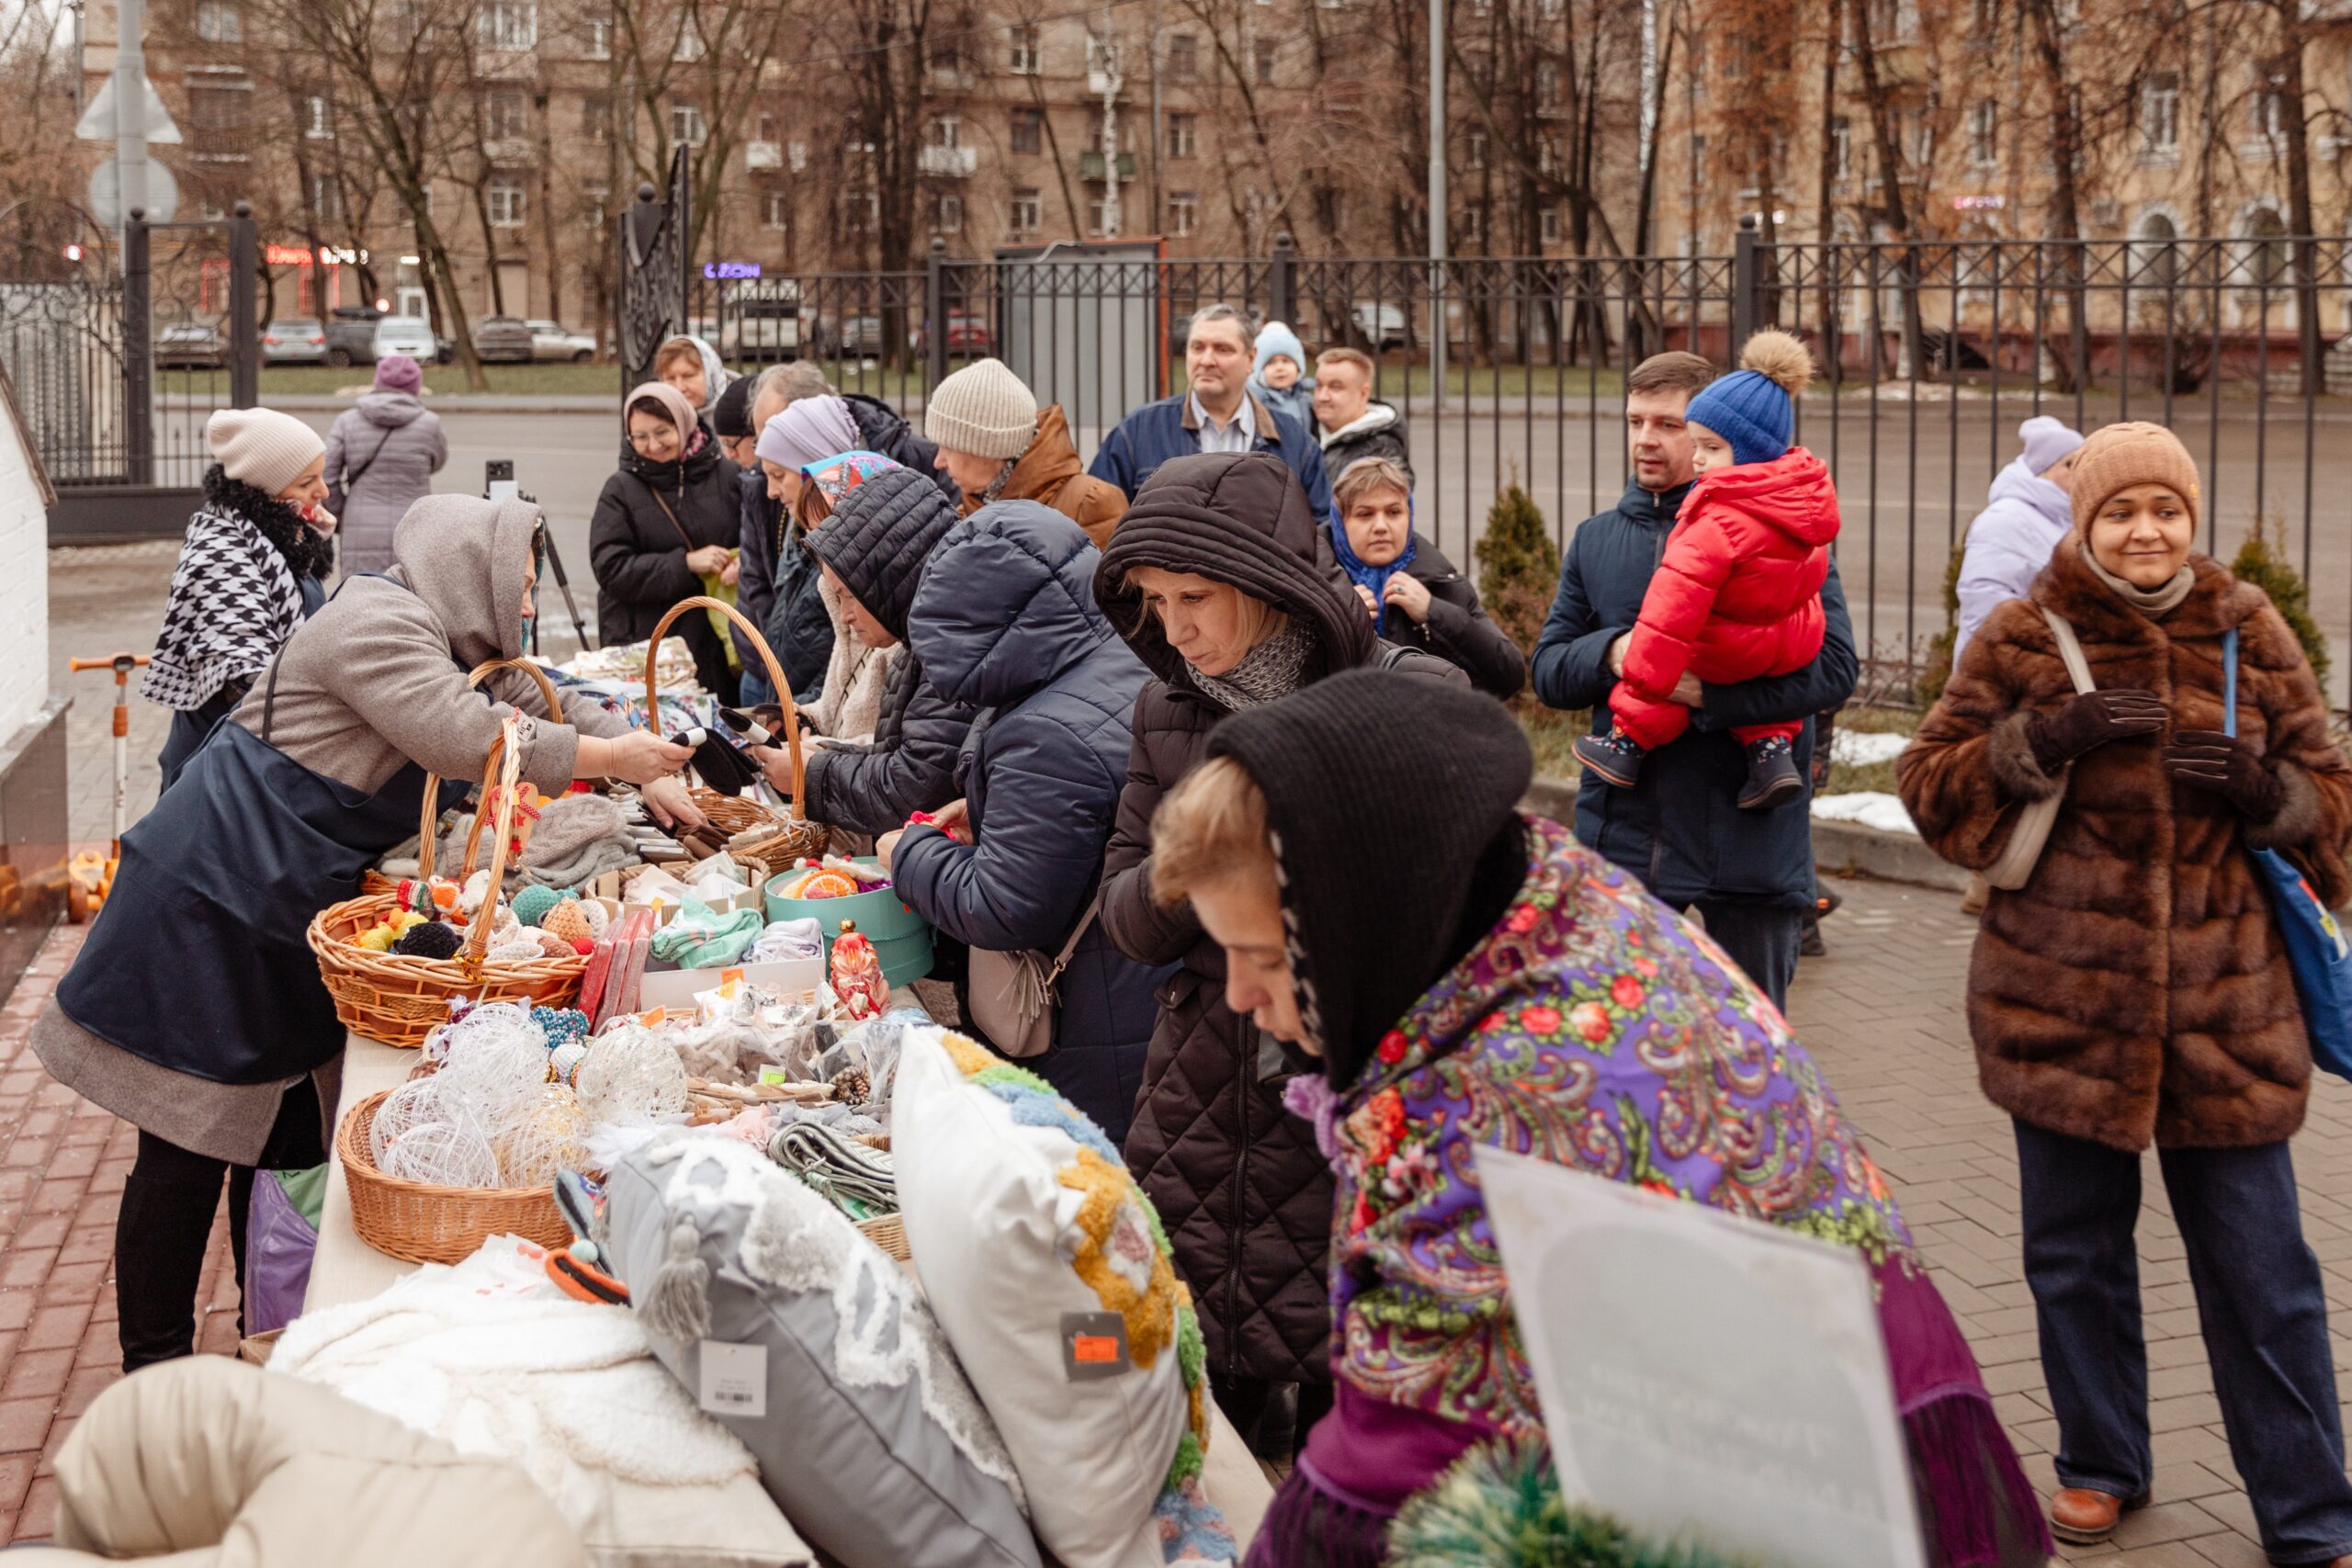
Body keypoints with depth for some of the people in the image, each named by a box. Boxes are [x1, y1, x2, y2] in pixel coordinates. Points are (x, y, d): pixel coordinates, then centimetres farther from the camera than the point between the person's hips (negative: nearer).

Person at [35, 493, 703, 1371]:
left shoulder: (447, 643, 15)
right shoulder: (376, 625, -18)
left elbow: (542, 705, 18)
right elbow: (467, 738, -28)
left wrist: (652, 775, 4)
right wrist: (613, 759, -18)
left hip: (285, 914, 10)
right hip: (210, 905, -10)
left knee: (288, 1131, 15)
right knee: (187, 1154, -3)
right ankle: (154, 1373, 4)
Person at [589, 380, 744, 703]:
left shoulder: (725, 476, 5)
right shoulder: (620, 491, 2)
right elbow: (610, 568, -7)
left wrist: (743, 563, -8)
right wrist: (686, 563, -14)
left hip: (718, 641, 2)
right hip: (644, 644, -2)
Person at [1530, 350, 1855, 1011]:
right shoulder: (1596, 540, 11)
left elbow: (1835, 666, -13)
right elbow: (1547, 669, 9)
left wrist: (1709, 691, -24)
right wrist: (1611, 652, -13)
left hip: (1747, 829, -3)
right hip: (1621, 830, 4)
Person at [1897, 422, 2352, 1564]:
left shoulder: (2250, 636, 5)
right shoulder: (2024, 641, 1)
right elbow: (1928, 782, 0)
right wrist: (2043, 739, -16)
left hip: (2225, 1000, 0)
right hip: (2066, 996, 0)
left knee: (2260, 1267, 2)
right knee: (2075, 1250, 12)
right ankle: (2100, 1466, 32)